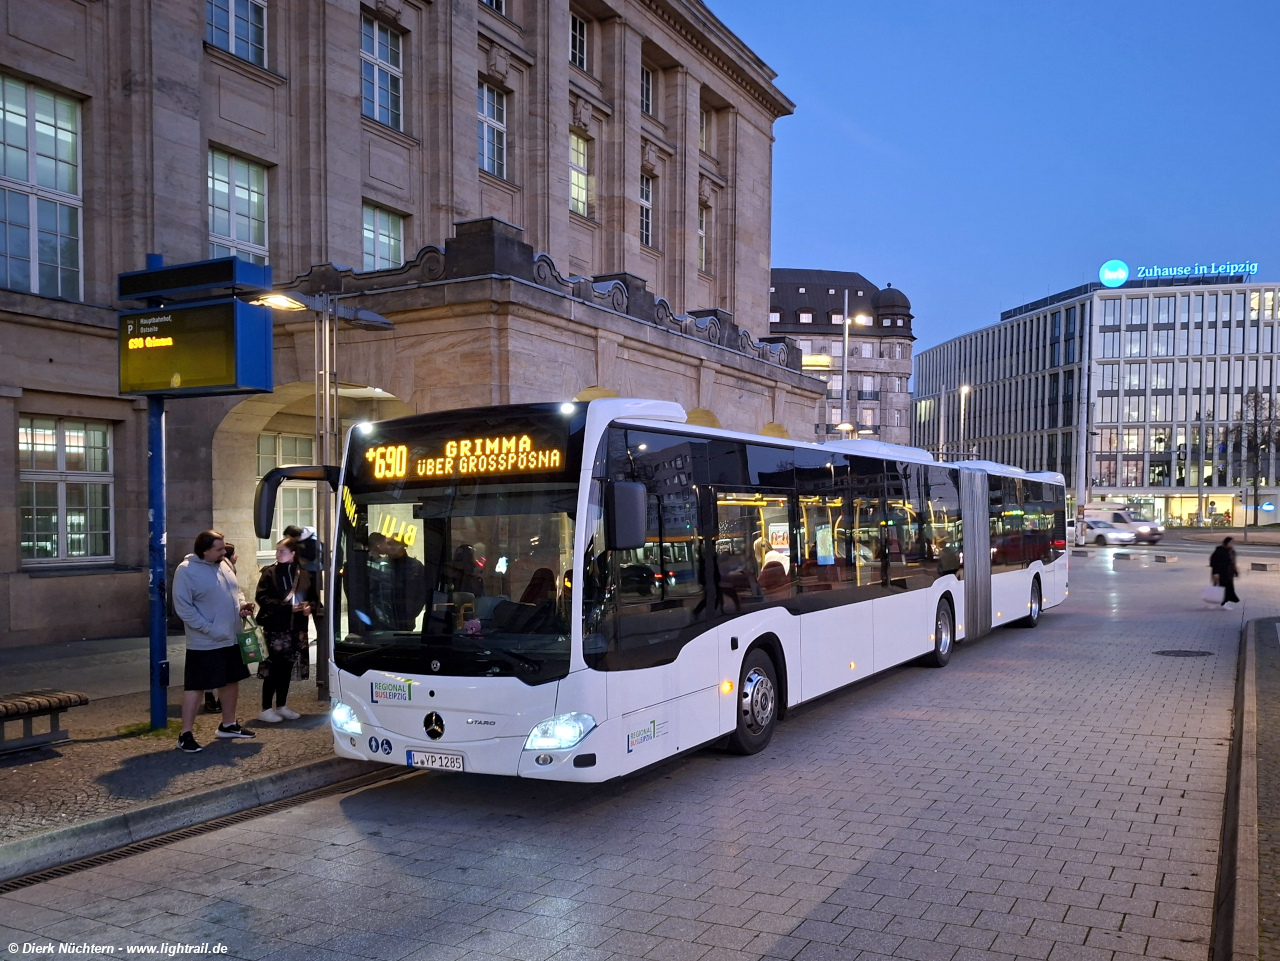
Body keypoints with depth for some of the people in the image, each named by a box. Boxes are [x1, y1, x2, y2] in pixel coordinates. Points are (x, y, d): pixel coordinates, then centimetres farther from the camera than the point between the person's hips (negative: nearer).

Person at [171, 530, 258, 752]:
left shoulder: (223, 565, 9)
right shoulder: (186, 571, -15)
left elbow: (235, 590, 22)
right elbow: (183, 607, -18)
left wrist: (242, 604, -1)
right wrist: (210, 629, -21)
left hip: (231, 639, 8)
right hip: (204, 644, -8)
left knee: (231, 681, 16)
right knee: (195, 686, -2)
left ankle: (228, 724, 31)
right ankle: (186, 734, 4)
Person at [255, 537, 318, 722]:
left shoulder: (304, 574, 6)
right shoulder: (270, 573, -5)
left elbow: (314, 597, 14)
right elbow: (262, 598, -13)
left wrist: (310, 606, -9)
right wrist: (287, 607, -19)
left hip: (296, 628, 4)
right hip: (275, 628, -4)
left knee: (287, 668, 12)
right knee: (273, 668, -3)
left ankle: (281, 706, 23)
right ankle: (266, 709, 5)